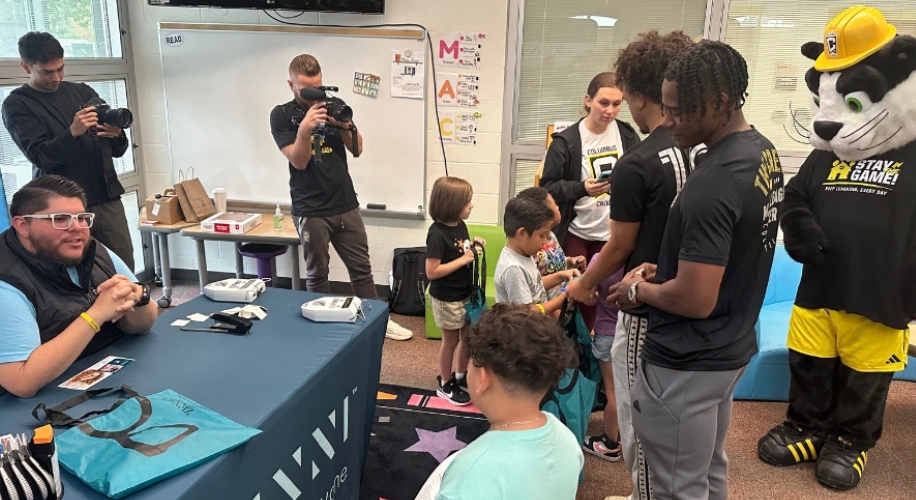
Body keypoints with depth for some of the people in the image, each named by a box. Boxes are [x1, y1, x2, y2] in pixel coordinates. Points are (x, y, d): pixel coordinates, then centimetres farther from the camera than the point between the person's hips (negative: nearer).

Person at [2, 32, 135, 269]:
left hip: (108, 199, 3)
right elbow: (40, 157, -9)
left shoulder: (83, 92, 13)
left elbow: (116, 151, 14)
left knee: (125, 271, -1)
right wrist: (73, 132, -25)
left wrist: (117, 135, -10)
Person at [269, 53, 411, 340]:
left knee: (362, 269, 9)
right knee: (317, 274, 8)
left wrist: (345, 125, -15)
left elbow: (357, 150, 4)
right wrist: (304, 129, -29)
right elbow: (298, 161, -12)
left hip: (346, 205, 3)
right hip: (310, 211, -3)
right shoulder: (282, 115, -2)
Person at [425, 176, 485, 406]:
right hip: (447, 298, -8)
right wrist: (463, 260, -26)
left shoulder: (460, 225, 0)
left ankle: (460, 377, 38)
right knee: (451, 340, 8)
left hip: (465, 293, 8)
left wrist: (474, 246, -4)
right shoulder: (438, 234, -25)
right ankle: (445, 385, 27)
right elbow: (431, 271, -27)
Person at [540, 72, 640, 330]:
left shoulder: (628, 136, 0)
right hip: (575, 233, -3)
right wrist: (582, 188, -25)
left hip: (613, 234, 3)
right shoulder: (566, 141, -11)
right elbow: (548, 187, -10)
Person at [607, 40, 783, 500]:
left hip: (686, 363, -10)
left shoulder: (712, 185, -28)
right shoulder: (763, 152, 4)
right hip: (730, 347, 10)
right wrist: (664, 270, 7)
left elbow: (694, 300, -27)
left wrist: (638, 291, -8)